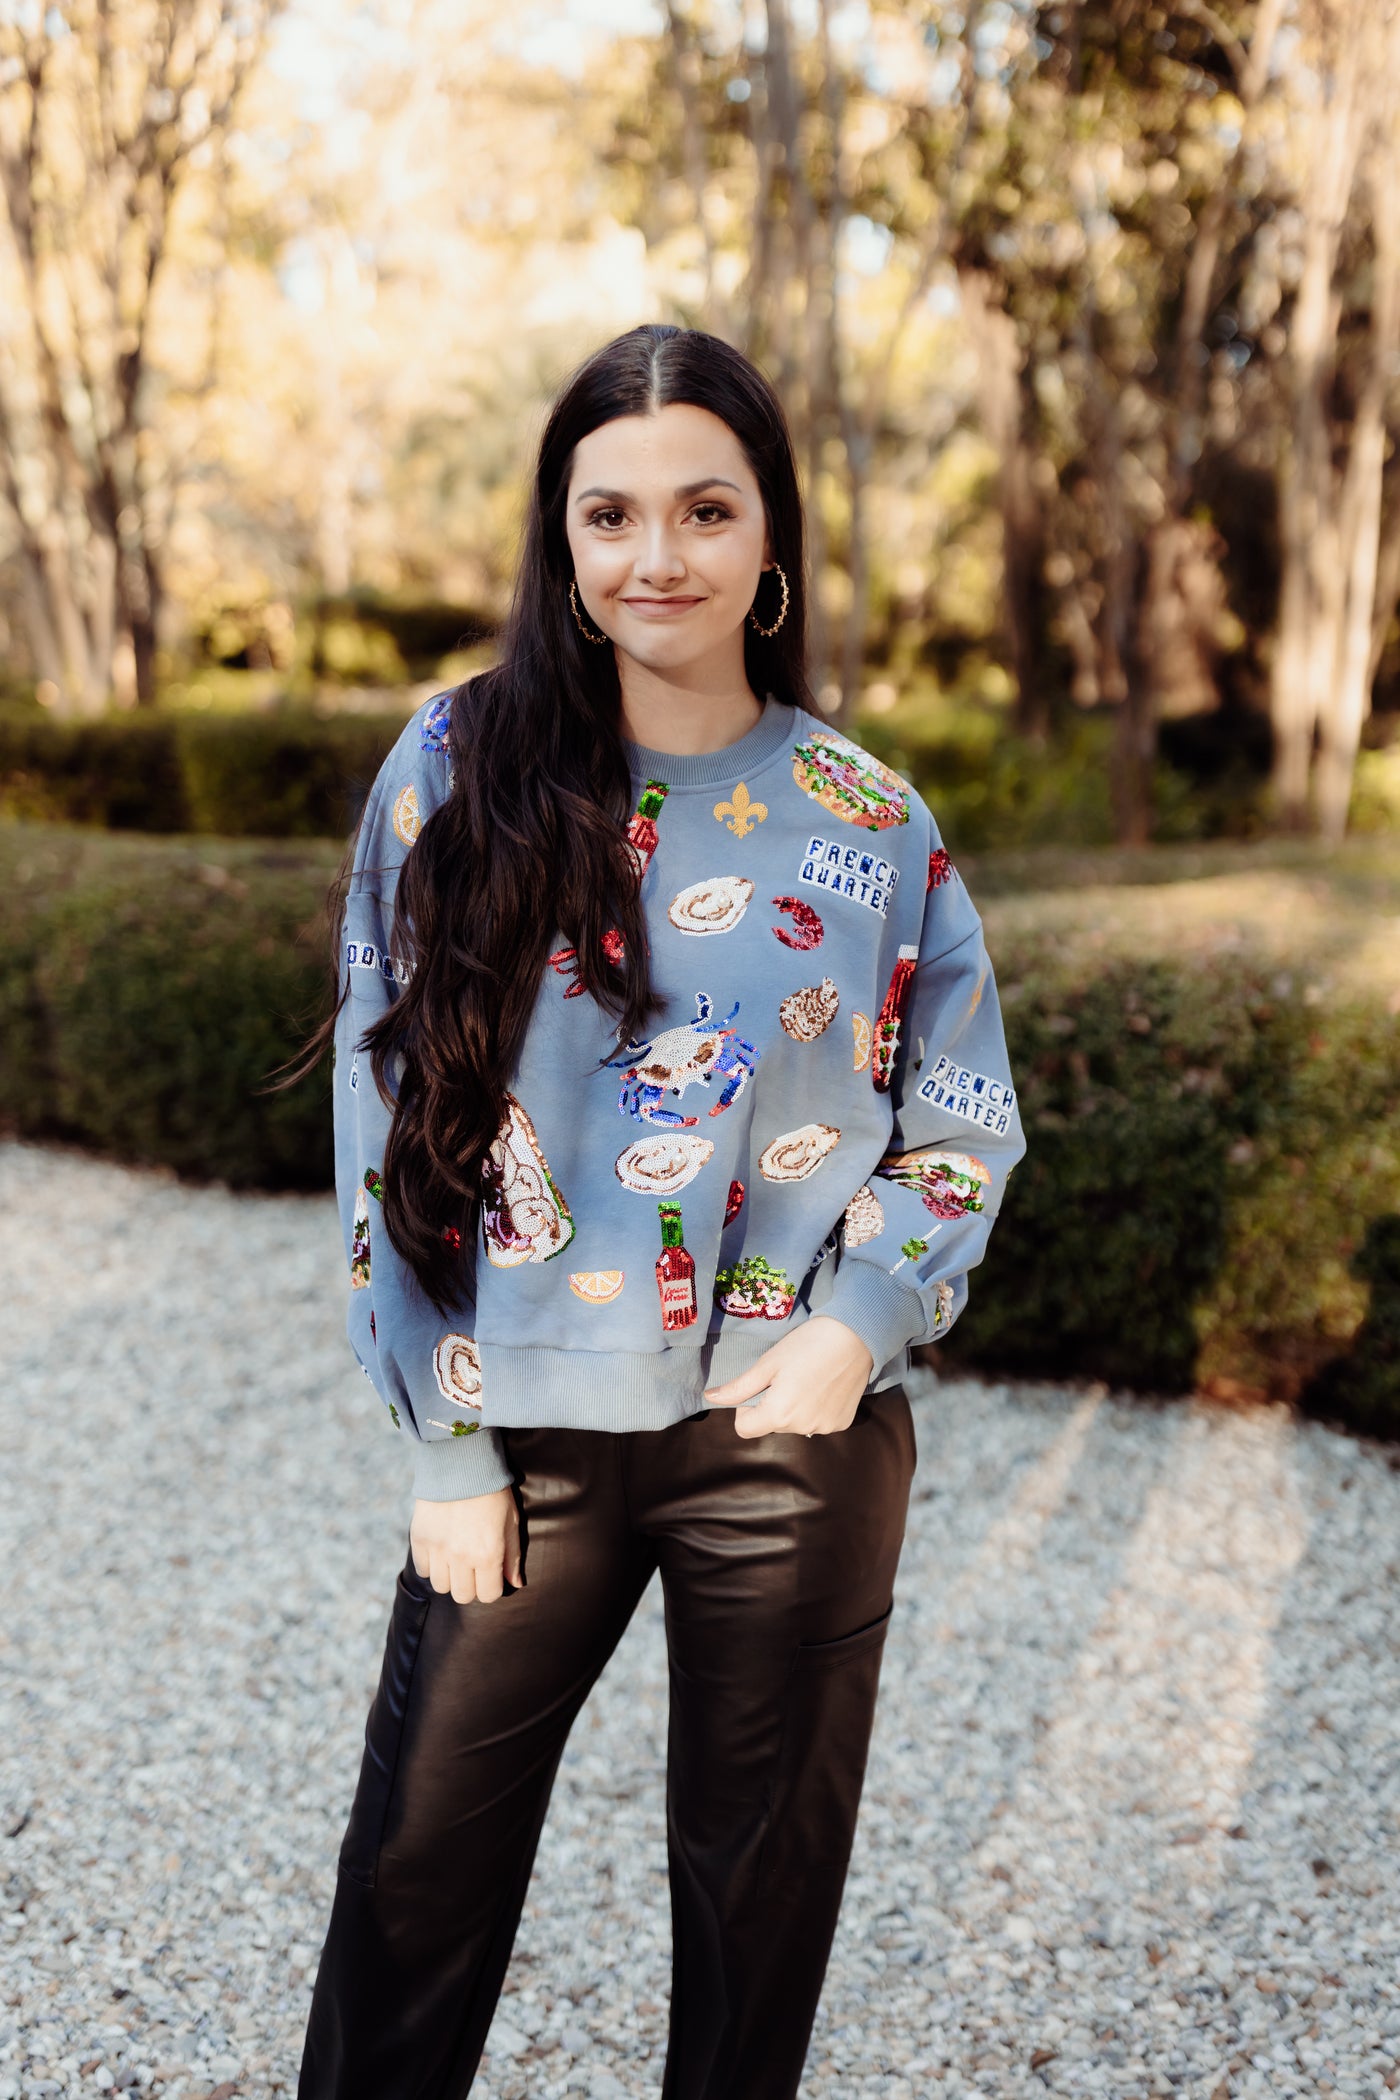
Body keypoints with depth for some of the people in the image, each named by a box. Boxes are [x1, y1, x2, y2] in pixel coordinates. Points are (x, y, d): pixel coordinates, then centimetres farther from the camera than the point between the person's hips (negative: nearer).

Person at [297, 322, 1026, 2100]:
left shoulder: (869, 820, -2)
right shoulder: (457, 770, -4)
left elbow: (966, 1122, 7)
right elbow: (389, 1124, -3)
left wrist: (857, 1323, -10)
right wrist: (446, 1447, -5)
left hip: (795, 1442, 1)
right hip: (525, 1430, 0)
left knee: (760, 1886, 15)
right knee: (418, 1882, 10)